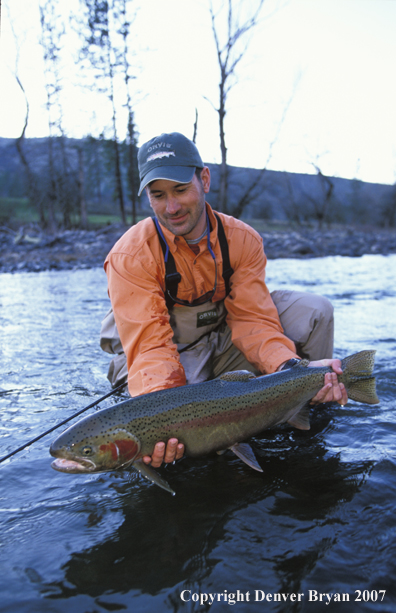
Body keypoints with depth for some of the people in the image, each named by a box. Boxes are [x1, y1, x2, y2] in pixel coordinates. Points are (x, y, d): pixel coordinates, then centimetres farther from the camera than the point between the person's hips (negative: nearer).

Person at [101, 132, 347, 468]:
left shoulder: (243, 240, -11)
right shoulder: (130, 257, -23)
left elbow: (252, 319, -15)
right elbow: (150, 346, -29)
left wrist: (292, 368, -35)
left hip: (222, 339, 3)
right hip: (173, 353, -3)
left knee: (314, 311, -16)